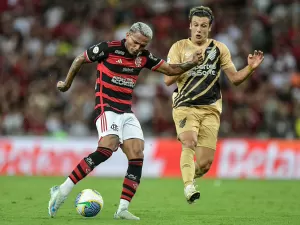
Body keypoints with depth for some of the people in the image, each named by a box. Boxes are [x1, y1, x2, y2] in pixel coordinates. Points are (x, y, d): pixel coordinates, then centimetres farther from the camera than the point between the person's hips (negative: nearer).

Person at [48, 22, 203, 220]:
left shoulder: (144, 57, 7)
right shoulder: (108, 48, -9)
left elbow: (170, 70, 13)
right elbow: (80, 60, 5)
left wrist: (192, 63, -4)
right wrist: (67, 84, 15)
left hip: (127, 112, 7)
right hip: (107, 108, -7)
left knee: (137, 156, -8)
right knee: (108, 147, -29)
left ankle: (123, 209, -6)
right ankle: (63, 190, -26)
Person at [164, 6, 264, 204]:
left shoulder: (219, 49, 9)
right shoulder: (179, 47, 3)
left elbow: (235, 78, 9)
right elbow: (168, 80, -4)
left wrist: (251, 67, -10)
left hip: (210, 109, 2)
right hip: (185, 107, -2)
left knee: (205, 163, -4)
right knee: (189, 142, -30)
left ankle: (191, 176, 27)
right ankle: (189, 186, -36)